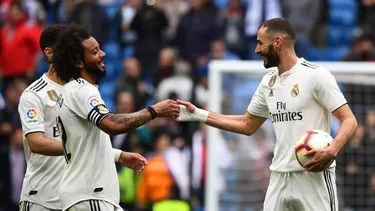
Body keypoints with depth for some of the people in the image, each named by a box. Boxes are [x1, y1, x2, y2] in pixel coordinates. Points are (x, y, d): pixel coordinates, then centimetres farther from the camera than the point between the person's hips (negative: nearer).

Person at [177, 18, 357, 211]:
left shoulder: (315, 75, -9)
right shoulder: (269, 82, 13)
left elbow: (349, 120, -11)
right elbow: (247, 125, 23)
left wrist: (331, 151, -30)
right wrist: (197, 114, 17)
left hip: (314, 175, -7)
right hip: (280, 178, 7)